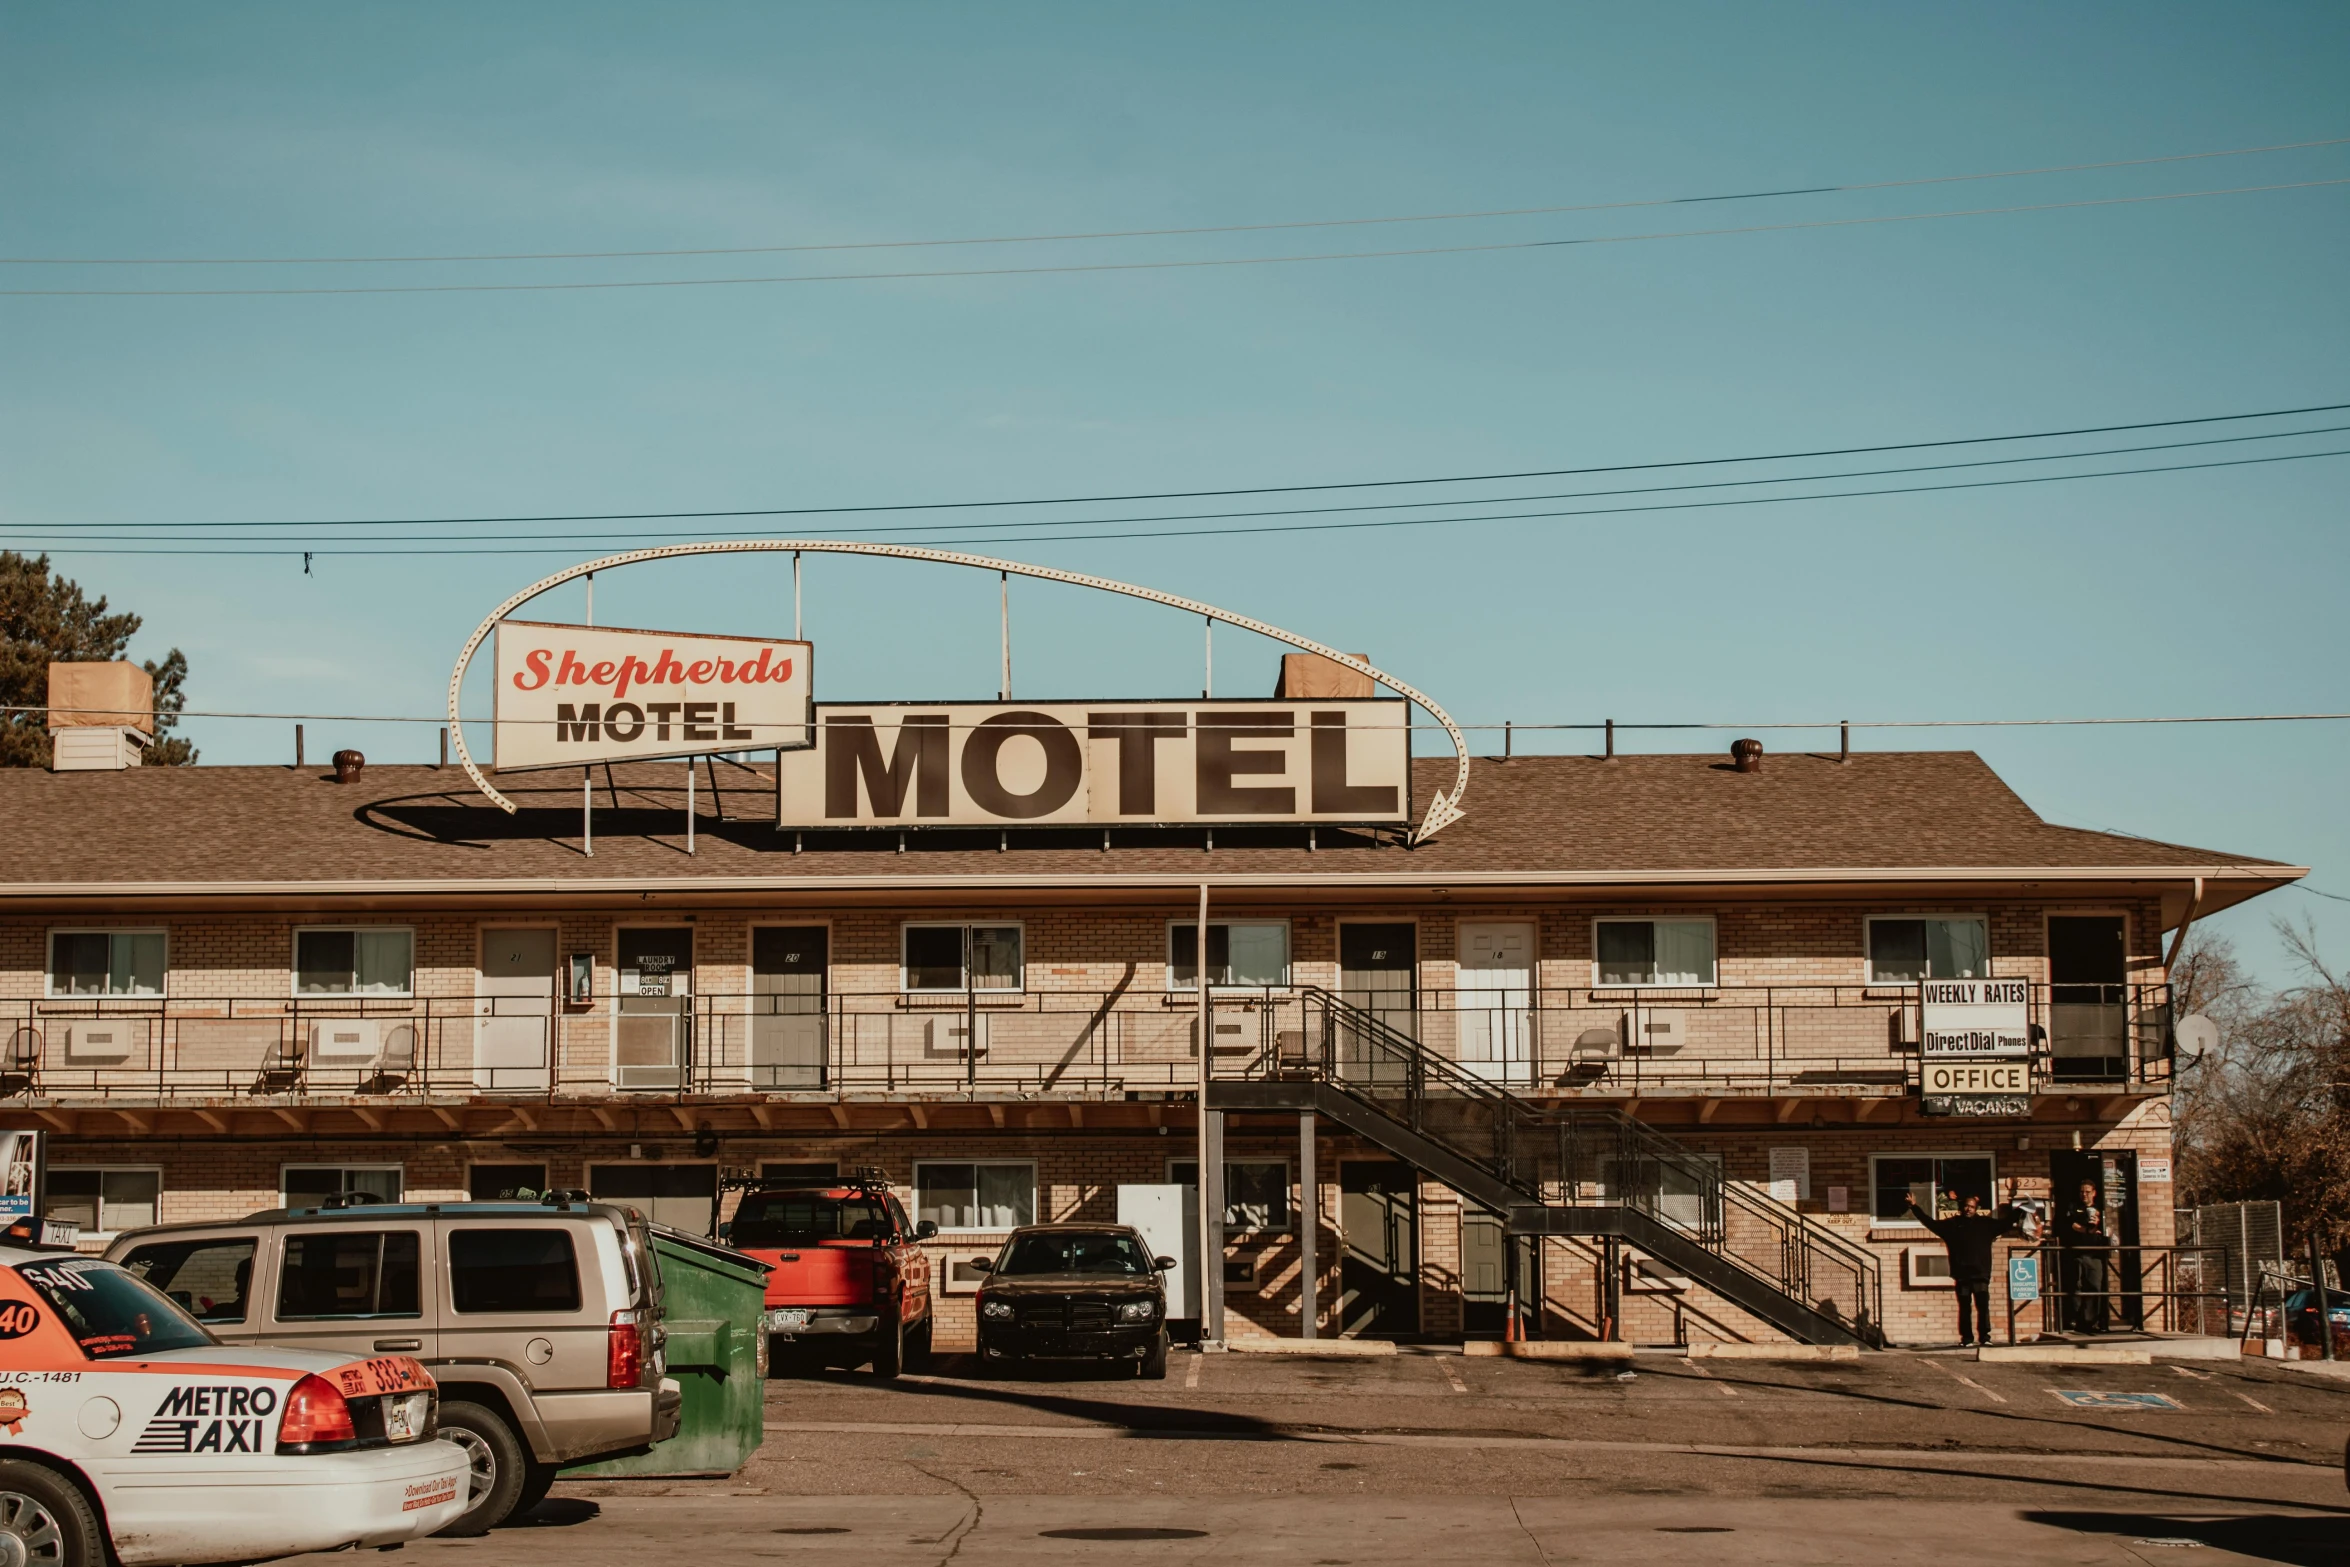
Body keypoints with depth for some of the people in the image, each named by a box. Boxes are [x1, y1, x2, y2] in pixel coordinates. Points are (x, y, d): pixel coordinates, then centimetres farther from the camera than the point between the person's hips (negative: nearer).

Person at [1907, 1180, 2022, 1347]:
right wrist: (1915, 1208, 13)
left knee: (1983, 1306, -6)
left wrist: (2012, 1204, 7)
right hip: (1961, 1275, 0)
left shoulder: (1985, 1224, 10)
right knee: (1964, 1308, 2)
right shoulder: (1952, 1224, 10)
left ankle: (1984, 1337, -2)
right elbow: (1930, 1222, 15)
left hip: (1981, 1274, 0)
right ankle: (1966, 1339, 6)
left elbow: (2006, 1222, 17)